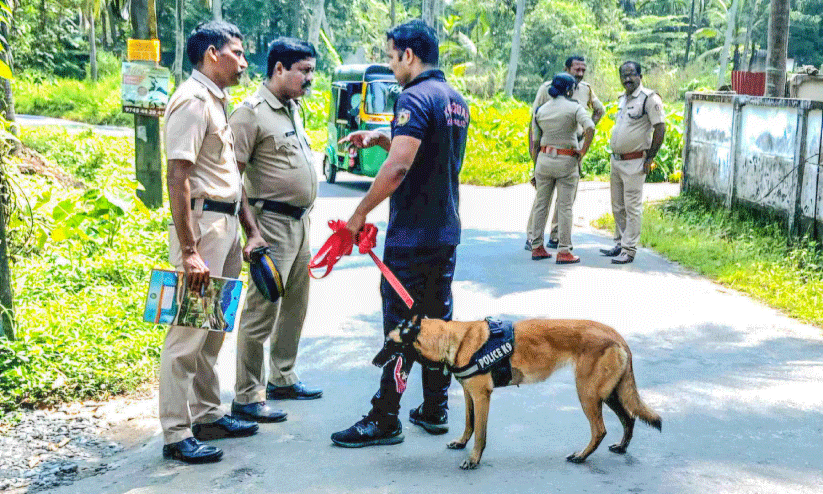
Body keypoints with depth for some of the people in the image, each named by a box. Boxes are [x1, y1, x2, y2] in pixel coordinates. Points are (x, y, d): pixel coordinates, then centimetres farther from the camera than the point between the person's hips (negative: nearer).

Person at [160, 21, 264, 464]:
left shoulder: (216, 101, 18)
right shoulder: (192, 101, -13)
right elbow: (178, 178, -20)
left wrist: (249, 230, 20)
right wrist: (189, 251, -24)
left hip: (226, 223, 10)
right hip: (202, 223, -10)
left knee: (213, 328, 16)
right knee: (188, 333, -5)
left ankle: (207, 415, 27)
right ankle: (177, 435, 2)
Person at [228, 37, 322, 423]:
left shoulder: (292, 108, 15)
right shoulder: (251, 112, -13)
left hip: (300, 221, 9)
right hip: (273, 222, -9)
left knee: (295, 307, 16)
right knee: (262, 310, -6)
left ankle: (282, 379, 31)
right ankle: (247, 398, 3)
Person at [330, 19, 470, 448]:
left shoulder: (415, 98, -16)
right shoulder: (456, 100, 14)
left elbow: (398, 168, -26)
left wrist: (359, 214, -17)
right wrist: (379, 138, 15)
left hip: (411, 235, -9)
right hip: (446, 231, 9)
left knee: (401, 326, -3)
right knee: (438, 320, 13)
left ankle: (384, 420, 4)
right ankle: (435, 410, 22)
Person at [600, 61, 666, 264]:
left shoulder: (649, 98, -11)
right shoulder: (622, 99, 15)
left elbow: (660, 129, -13)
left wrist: (649, 158, -13)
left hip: (634, 162, -8)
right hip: (616, 160, 8)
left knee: (632, 207, -5)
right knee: (617, 207, 14)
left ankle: (629, 250, -1)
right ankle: (620, 244, 24)